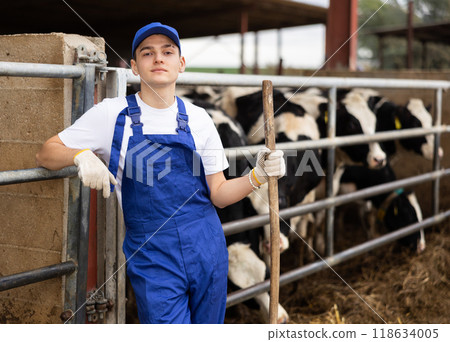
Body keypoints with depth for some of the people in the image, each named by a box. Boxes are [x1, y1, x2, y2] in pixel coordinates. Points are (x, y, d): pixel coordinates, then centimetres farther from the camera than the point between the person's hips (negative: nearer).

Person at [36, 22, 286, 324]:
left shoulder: (198, 118, 6)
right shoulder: (112, 114, -1)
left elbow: (218, 194, 8)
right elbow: (45, 154, 2)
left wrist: (258, 176, -9)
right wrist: (81, 155, -18)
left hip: (208, 250, 3)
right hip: (152, 260, -3)